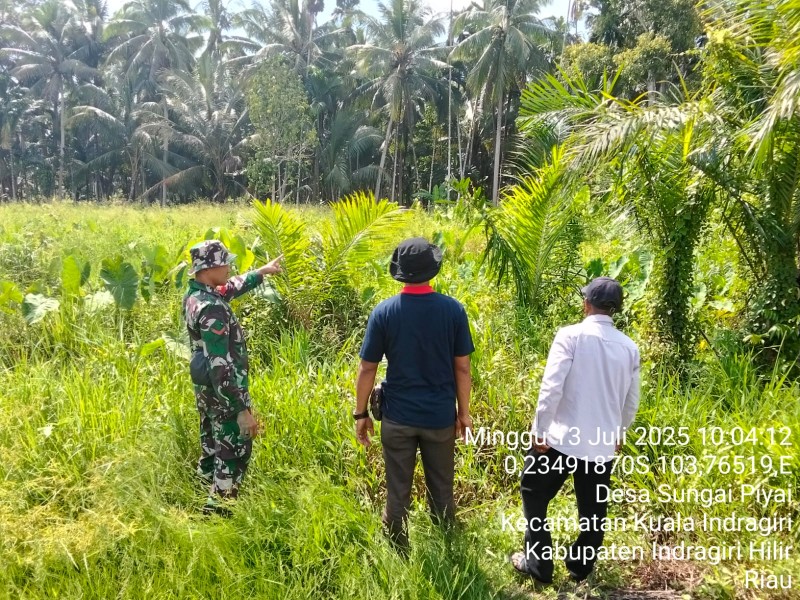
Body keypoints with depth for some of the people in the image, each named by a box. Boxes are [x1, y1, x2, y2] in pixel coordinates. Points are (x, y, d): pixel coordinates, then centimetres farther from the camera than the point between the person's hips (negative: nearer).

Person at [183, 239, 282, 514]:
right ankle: (218, 509, 14)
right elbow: (221, 365, -31)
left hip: (205, 387, 10)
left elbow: (231, 288, 22)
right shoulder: (212, 309, -29)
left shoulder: (193, 295, 0)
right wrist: (242, 410, -28)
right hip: (224, 391, -10)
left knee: (212, 444, 22)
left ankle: (208, 501, 37)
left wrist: (262, 272, 31)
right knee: (234, 451, 5)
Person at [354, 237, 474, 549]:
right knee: (441, 491, 18)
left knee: (397, 493, 14)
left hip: (397, 417, -1)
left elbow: (367, 369, -7)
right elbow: (462, 367, -5)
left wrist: (361, 413, 5)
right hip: (440, 416, 1)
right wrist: (464, 412, 7)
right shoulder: (453, 309, -10)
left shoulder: (384, 312, -11)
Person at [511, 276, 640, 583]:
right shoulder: (629, 347, 4)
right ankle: (581, 566, 34)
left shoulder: (571, 335, -11)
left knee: (534, 495, 14)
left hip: (562, 437, -4)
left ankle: (538, 565, 19)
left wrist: (540, 430, -9)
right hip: (603, 443, 5)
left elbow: (551, 387, -18)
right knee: (593, 509, 19)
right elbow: (632, 401, 12)